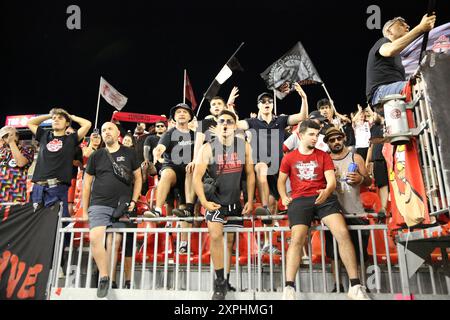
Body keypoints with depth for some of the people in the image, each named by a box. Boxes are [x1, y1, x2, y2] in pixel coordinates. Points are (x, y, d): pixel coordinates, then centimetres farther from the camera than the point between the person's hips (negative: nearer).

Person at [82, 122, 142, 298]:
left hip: (122, 206, 0)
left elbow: (138, 178, 11)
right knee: (95, 238, -20)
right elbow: (87, 183, 11)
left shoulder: (129, 154, 7)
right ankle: (104, 277, -8)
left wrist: (133, 200, -1)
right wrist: (85, 210, 8)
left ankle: (111, 281, 10)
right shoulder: (96, 156, 8)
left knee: (113, 244, -1)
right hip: (99, 205, 0)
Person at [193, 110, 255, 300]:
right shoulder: (208, 148, -7)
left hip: (235, 201, 3)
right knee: (216, 235, -20)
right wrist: (204, 202, -21)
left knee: (230, 240, 11)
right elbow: (197, 176, -11)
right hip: (215, 201, -3)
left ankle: (227, 280, 27)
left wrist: (250, 200, -1)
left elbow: (250, 174, 4)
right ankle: (219, 283, -8)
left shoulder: (244, 146, 0)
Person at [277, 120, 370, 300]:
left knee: (343, 232, -21)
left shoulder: (324, 156, 16)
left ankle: (355, 286, -15)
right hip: (300, 200, -1)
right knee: (296, 239, -23)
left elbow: (332, 181, 5)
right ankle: (289, 288, -23)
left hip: (324, 198, 1)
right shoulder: (289, 158, 15)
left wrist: (327, 191, -18)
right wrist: (283, 197, 2)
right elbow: (281, 181, 22)